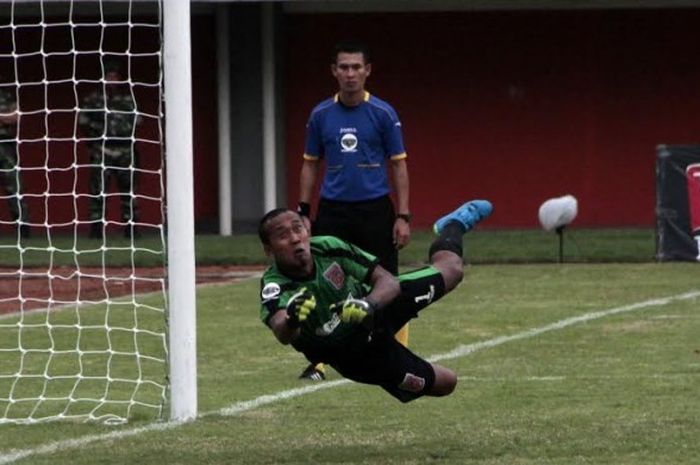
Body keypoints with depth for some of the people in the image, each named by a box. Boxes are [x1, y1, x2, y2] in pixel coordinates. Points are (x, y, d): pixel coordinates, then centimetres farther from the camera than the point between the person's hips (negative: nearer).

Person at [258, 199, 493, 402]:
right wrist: (291, 320, -81)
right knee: (444, 383, 8)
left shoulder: (328, 247, -28)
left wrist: (367, 305, -52)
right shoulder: (275, 286, -35)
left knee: (451, 268, 9)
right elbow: (282, 334, -56)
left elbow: (389, 281, -29)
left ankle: (453, 226, 46)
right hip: (358, 354, -2)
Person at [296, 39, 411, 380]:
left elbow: (399, 165, 1)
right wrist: (303, 212, 4)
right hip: (332, 211, 2)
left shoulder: (383, 113, -1)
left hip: (375, 210, -2)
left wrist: (403, 216, -5)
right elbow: (310, 164, 12)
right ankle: (317, 362, 3)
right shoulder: (320, 115, 5)